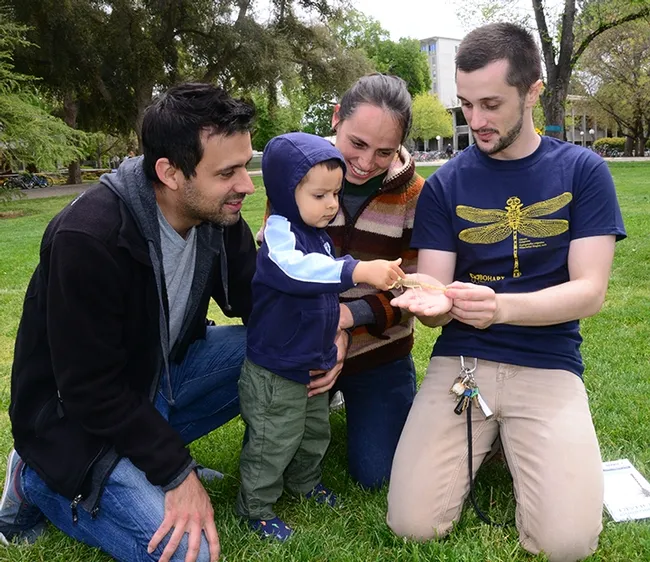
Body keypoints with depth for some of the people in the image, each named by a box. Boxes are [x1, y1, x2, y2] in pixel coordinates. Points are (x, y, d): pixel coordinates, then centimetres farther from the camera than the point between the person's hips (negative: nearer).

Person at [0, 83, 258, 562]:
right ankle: (39, 484, 4)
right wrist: (177, 472, -23)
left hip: (161, 372, 7)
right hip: (78, 419, -7)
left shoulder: (218, 215, -10)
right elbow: (90, 390, -26)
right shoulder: (88, 239, -31)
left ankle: (155, 448, 2)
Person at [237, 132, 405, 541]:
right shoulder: (280, 231, -23)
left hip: (315, 363, 9)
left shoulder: (319, 235, 6)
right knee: (274, 442, 5)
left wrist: (337, 311, 16)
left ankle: (305, 481, 49)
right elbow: (295, 267, -46)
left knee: (315, 430, 25)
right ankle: (257, 507, 25)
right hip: (276, 367, -9)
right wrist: (358, 271, -54)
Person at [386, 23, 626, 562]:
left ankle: (516, 450, 14)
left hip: (548, 366, 0)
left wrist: (501, 306, -27)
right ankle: (481, 447, 16)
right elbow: (436, 299, 0)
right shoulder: (444, 185, 3)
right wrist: (433, 303, -27)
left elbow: (590, 292, -8)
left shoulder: (583, 171, 1)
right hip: (460, 360, 1)